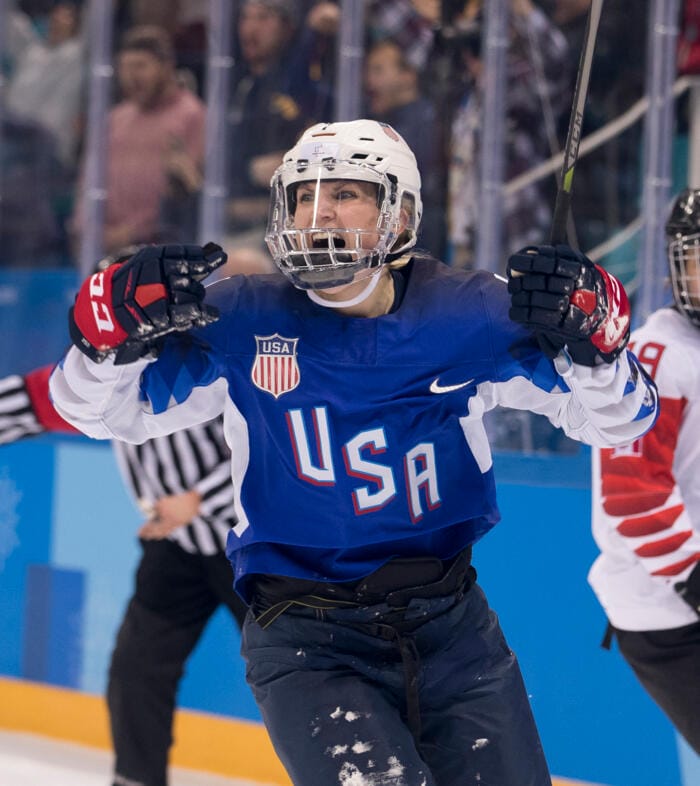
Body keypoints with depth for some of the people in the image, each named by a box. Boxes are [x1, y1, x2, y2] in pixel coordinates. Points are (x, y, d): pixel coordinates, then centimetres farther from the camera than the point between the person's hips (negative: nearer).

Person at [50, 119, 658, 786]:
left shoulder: (467, 317, -4)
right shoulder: (245, 320, -5)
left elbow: (620, 416, -4)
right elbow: (100, 408, 0)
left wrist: (589, 328, -24)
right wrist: (117, 322, -21)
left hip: (452, 627, 3)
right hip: (306, 639, -2)